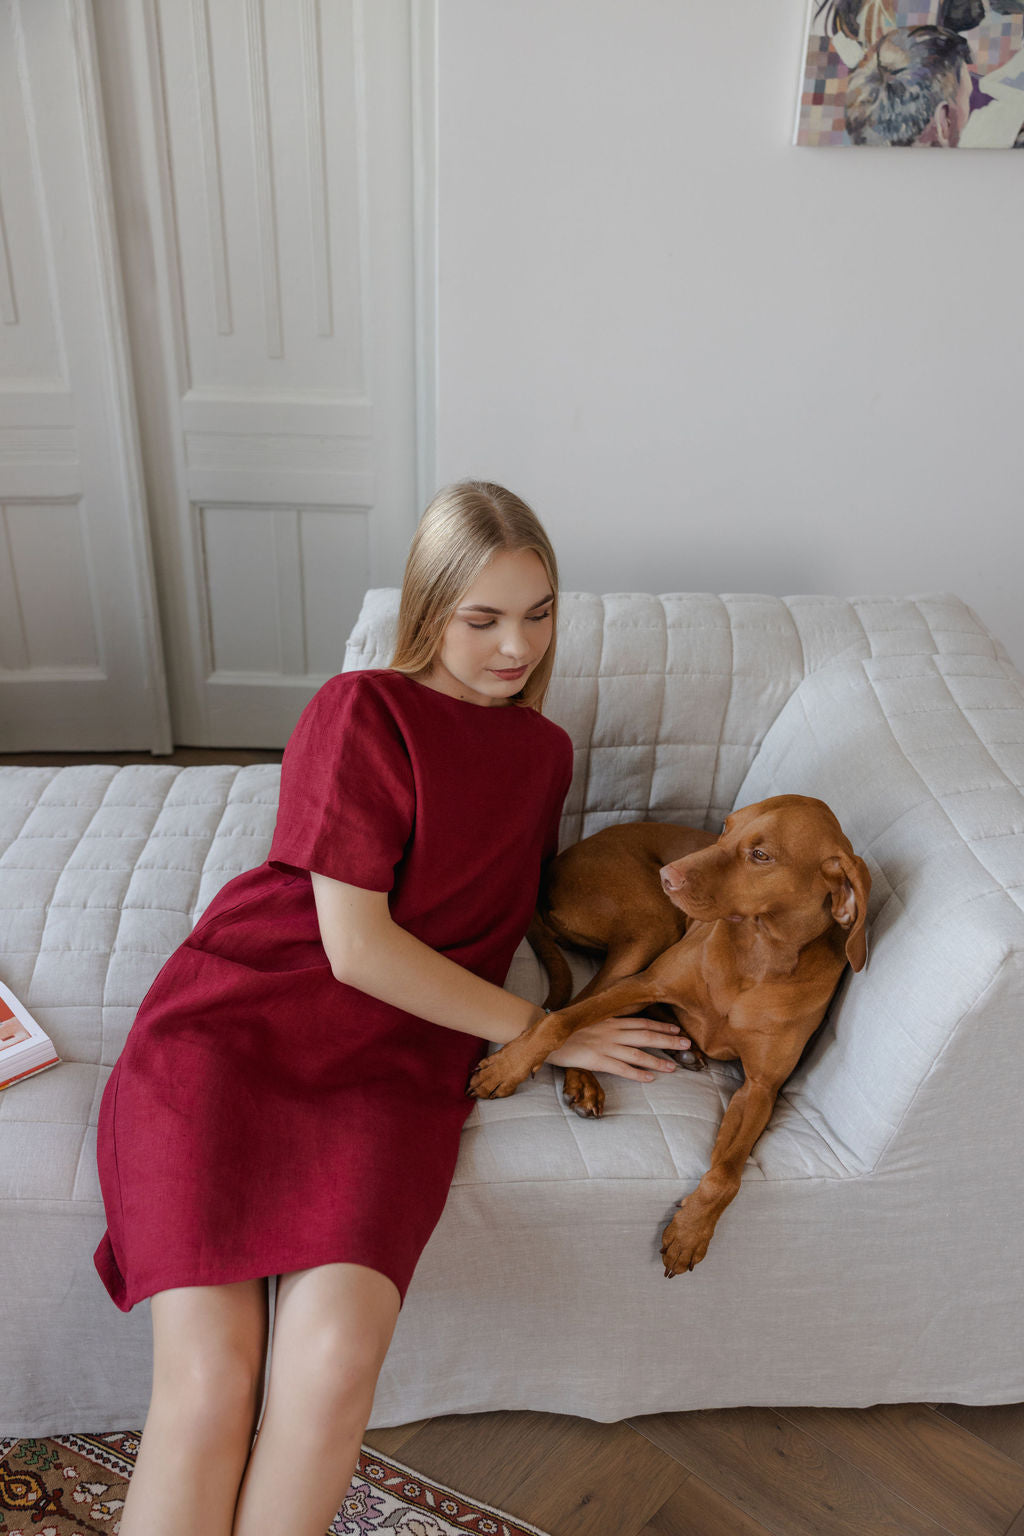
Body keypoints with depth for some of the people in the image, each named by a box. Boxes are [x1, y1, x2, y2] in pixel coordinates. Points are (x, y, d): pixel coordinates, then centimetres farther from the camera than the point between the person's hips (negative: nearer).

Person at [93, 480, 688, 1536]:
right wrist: (539, 1030, -4)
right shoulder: (360, 713, -4)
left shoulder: (544, 750, 17)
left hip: (395, 1061, 4)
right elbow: (356, 945, -9)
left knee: (334, 1361, -23)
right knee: (208, 1381, -19)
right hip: (235, 1018, -3)